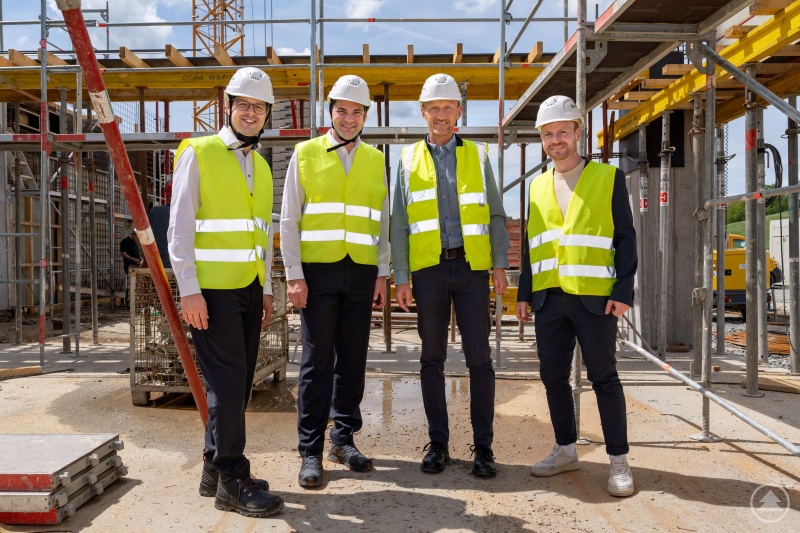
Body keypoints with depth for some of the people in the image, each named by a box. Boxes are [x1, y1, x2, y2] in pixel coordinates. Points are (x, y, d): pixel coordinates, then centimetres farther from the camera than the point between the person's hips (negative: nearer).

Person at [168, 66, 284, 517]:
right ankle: (233, 480, 4)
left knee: (239, 382, 10)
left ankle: (215, 468, 23)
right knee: (227, 382, -6)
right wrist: (189, 290, -15)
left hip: (250, 289, 7)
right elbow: (180, 229, -9)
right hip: (212, 289, -7)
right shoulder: (198, 153, -4)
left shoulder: (261, 166, 17)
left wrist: (267, 289, 15)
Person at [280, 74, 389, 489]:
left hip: (361, 274, 3)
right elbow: (289, 221, 2)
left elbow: (383, 222, 13)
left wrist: (382, 274, 5)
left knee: (353, 360, 8)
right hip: (318, 271, -3)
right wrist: (294, 276, -6)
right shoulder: (306, 154, 5)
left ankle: (344, 439, 23)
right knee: (317, 362, 0)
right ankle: (310, 451, 10)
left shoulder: (375, 160, 12)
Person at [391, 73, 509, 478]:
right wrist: (400, 276, 0)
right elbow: (399, 222, 8)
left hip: (471, 266, 0)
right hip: (428, 267, 1)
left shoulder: (477, 155, 12)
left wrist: (500, 263, -1)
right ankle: (438, 443, 17)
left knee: (479, 357, -1)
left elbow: (495, 214, 10)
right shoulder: (408, 159, 11)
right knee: (432, 358, 6)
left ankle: (483, 446, 10)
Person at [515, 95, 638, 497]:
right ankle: (566, 450, 25)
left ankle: (619, 460, 12)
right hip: (549, 298, 5)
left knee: (603, 377, 1)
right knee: (553, 376, 9)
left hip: (595, 297, -4)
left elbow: (625, 238, -1)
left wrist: (623, 291, -10)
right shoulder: (538, 185, 14)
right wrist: (524, 293, 10)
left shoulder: (608, 177, 2)